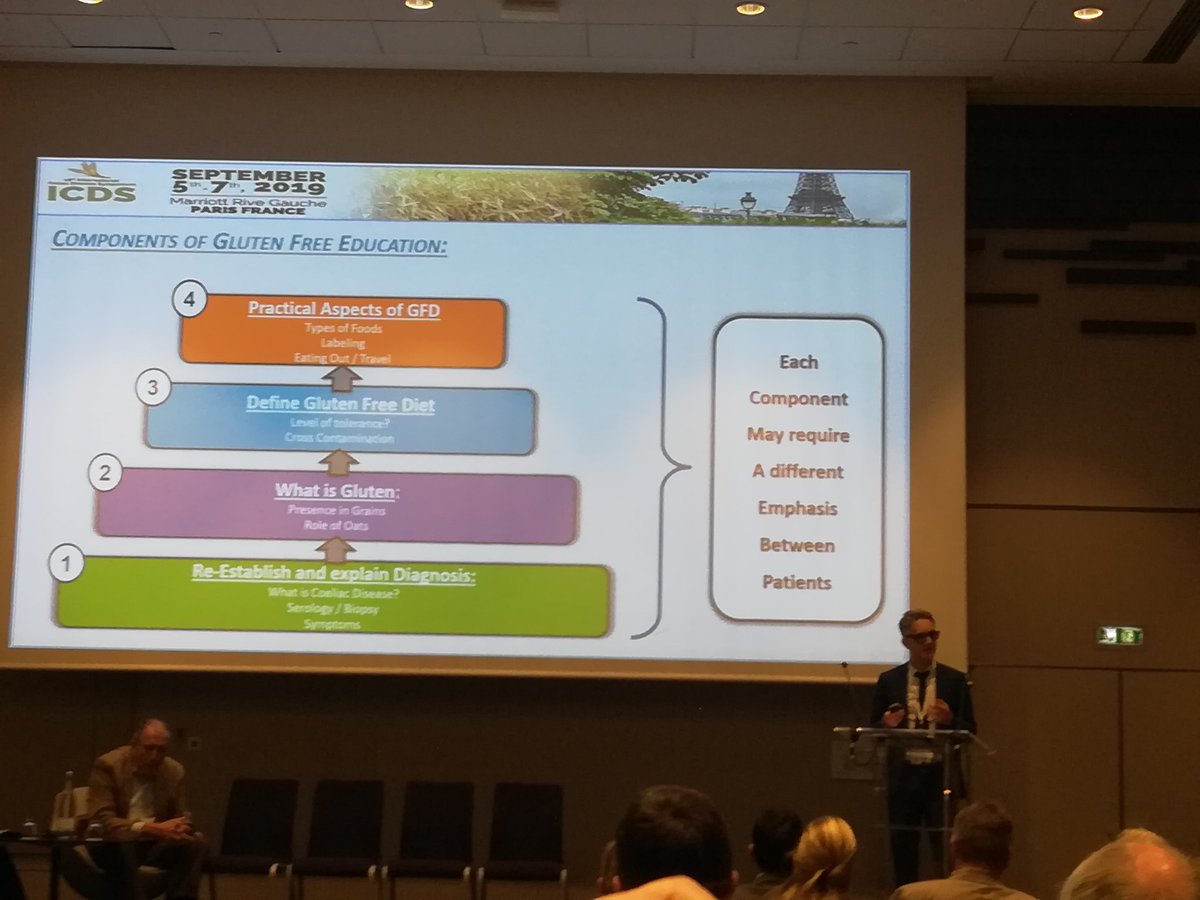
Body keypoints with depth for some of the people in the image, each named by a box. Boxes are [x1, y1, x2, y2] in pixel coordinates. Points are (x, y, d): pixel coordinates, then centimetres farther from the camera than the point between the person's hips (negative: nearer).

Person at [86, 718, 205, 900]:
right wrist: (149, 828, -35)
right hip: (113, 845, -4)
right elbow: (101, 820, -22)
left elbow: (180, 818, 9)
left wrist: (178, 830, -19)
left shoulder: (174, 771, 3)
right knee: (123, 846, -38)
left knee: (194, 845, -23)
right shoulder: (108, 765, -12)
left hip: (154, 844, 4)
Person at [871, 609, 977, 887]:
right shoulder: (889, 681, 6)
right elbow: (874, 729, 9)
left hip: (941, 777, -1)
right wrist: (886, 724, -13)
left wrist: (950, 720, -15)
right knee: (903, 854, 6)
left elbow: (969, 731, 4)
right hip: (903, 777, 1)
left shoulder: (954, 680, 4)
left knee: (946, 853, 0)